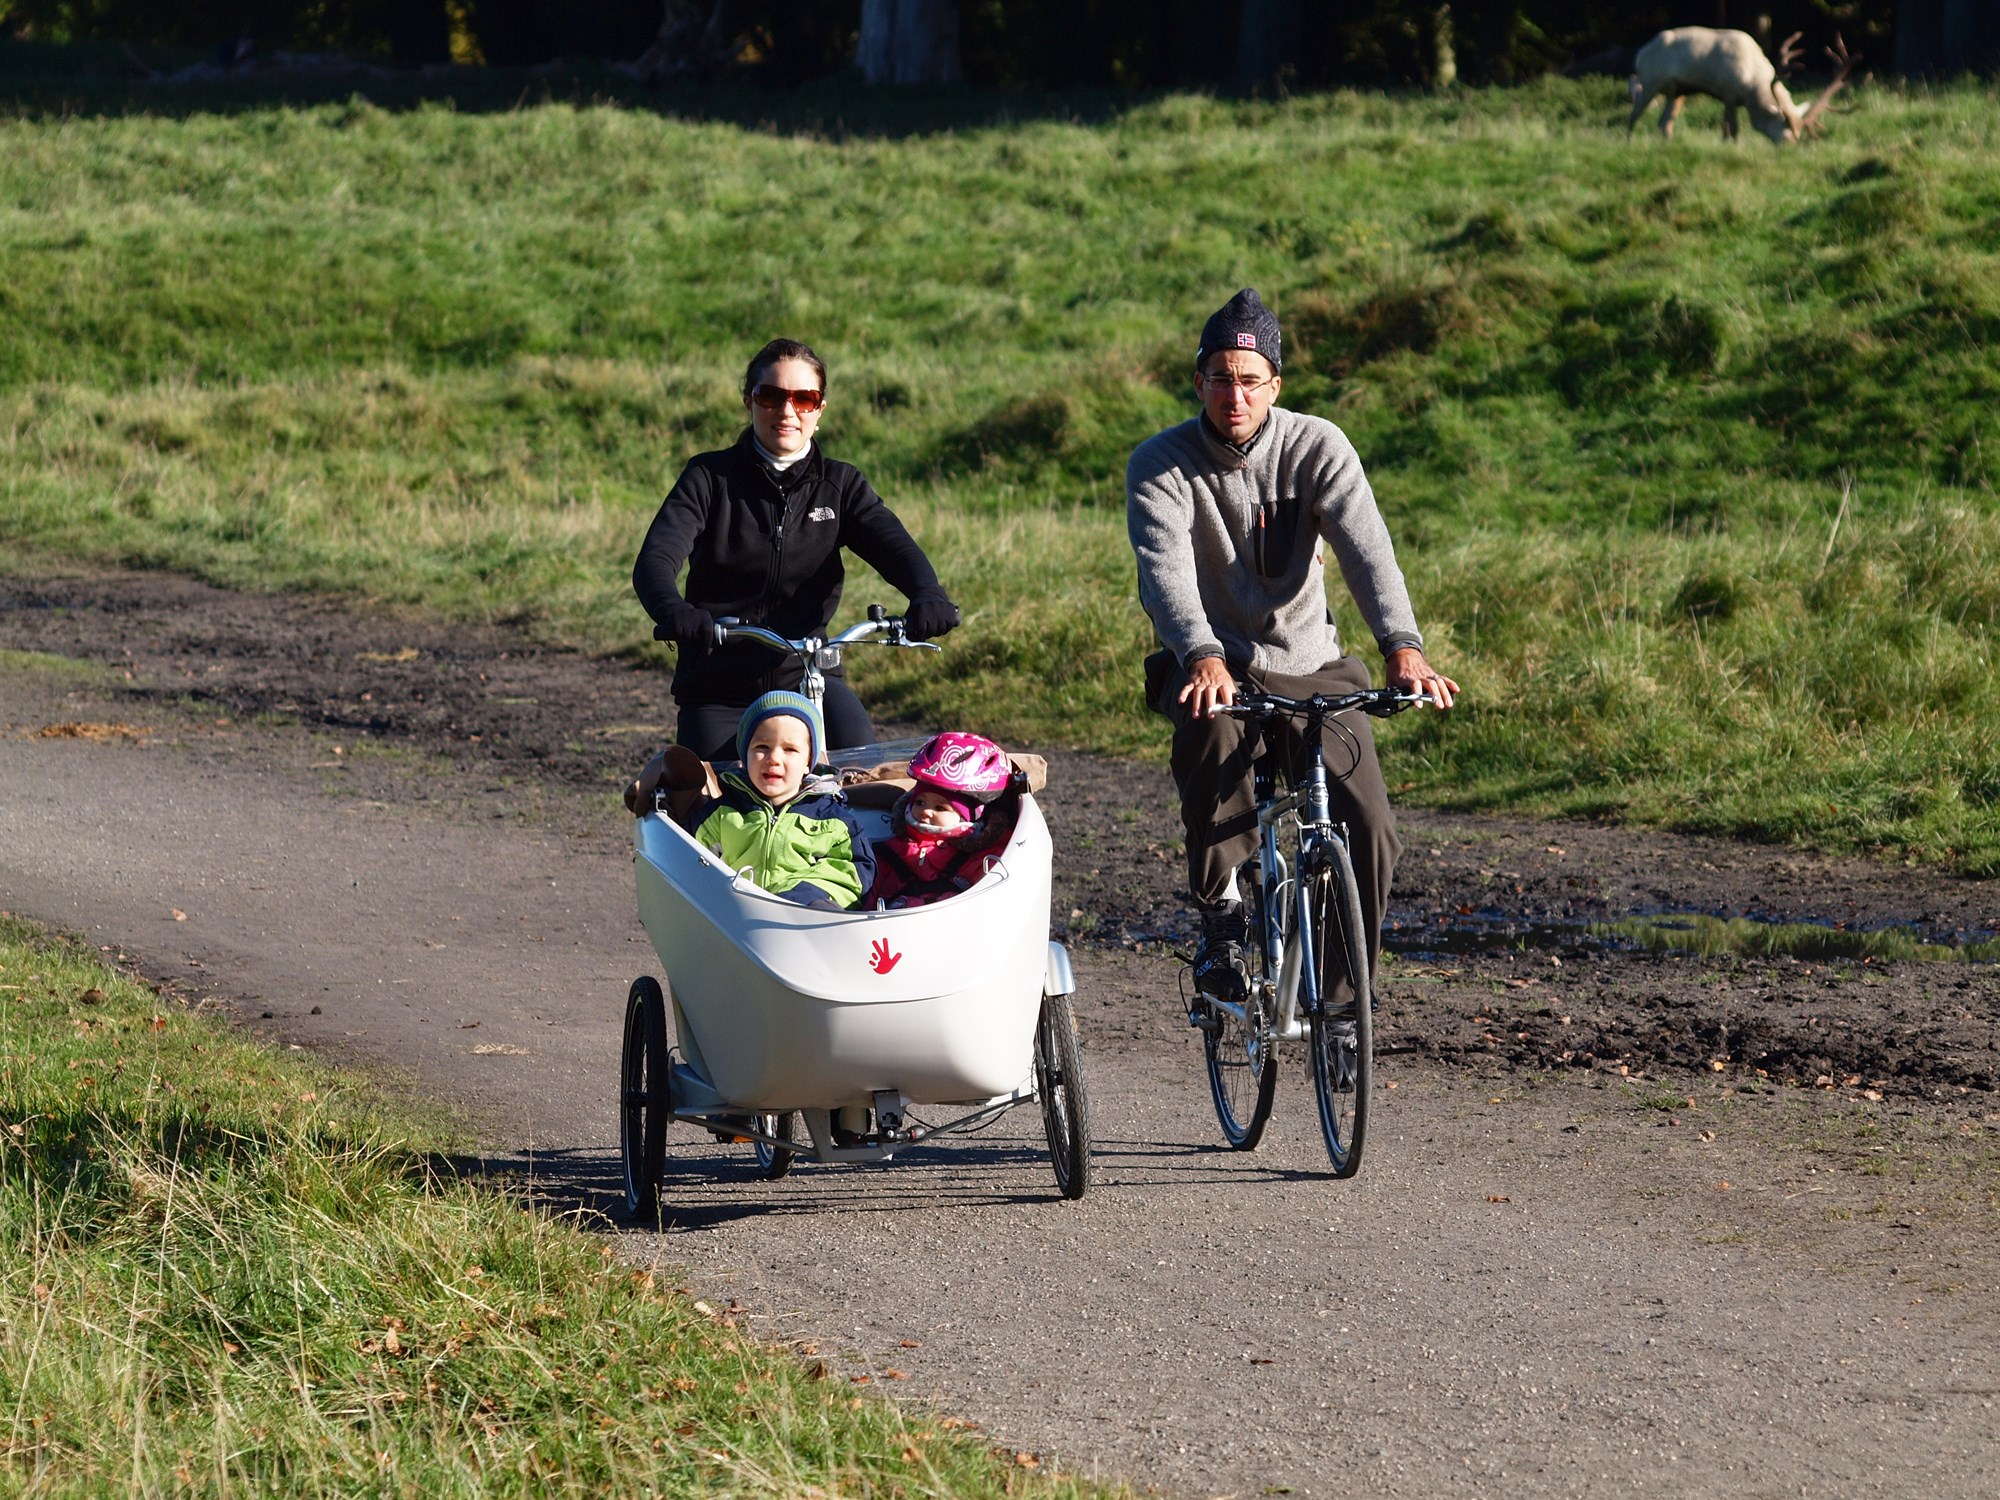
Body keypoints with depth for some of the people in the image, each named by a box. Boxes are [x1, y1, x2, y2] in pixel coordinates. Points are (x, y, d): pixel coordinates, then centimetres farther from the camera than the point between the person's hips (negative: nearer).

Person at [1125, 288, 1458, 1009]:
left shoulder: (1317, 447, -7)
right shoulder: (1160, 464, -10)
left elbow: (1366, 547, -21)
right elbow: (1165, 569, -26)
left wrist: (1402, 645, -39)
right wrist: (1202, 655, -46)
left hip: (1311, 663, 2)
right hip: (1214, 662, -2)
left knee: (1370, 829, -16)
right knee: (1210, 730, -38)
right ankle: (1220, 910, -19)